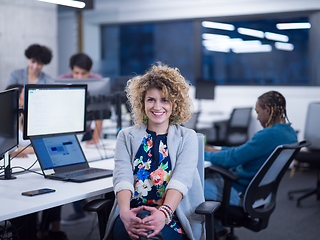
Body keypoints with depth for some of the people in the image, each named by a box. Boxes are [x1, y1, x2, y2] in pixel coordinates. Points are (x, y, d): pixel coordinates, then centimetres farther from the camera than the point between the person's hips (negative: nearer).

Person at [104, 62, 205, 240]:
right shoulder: (126, 136, 17)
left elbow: (181, 179, -6)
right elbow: (122, 176, -1)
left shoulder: (187, 137, 12)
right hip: (133, 214, 1)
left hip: (173, 214, -1)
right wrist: (125, 212, -23)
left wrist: (164, 213, -27)